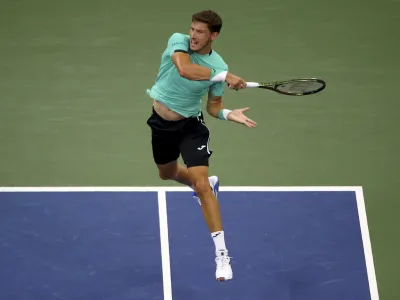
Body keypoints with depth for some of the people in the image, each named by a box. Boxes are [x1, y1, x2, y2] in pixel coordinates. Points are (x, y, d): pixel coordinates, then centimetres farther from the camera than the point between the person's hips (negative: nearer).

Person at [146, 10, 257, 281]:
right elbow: (185, 69, -40)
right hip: (161, 123, 3)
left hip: (191, 126, -3)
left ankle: (222, 254, -15)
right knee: (167, 173, 27)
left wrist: (227, 114, -24)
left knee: (201, 185, -17)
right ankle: (209, 184, 61)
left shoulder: (218, 66, -15)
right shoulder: (178, 41, -19)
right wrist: (224, 76, -46)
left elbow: (213, 105, -1)